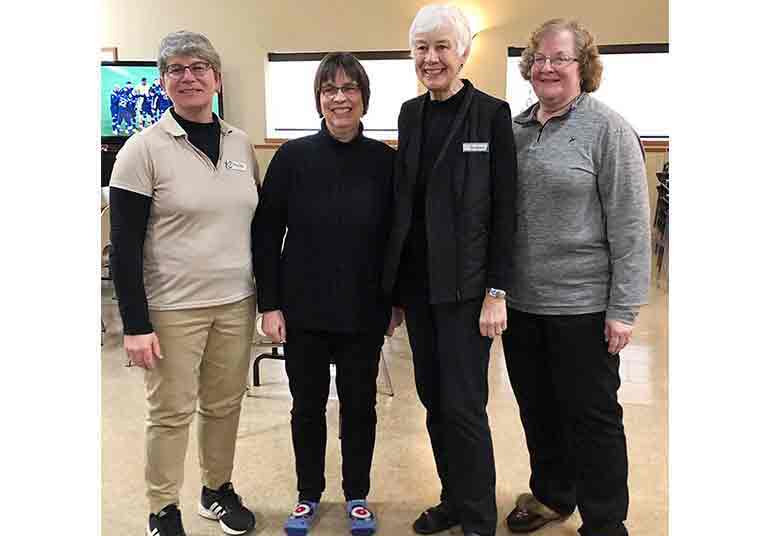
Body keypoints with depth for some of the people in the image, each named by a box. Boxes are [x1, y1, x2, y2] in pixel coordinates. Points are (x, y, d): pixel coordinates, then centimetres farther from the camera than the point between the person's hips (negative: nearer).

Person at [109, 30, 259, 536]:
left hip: (236, 301, 4)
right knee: (172, 413, 6)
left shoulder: (241, 143, 5)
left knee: (225, 404, 15)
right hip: (172, 308, -4)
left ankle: (219, 490, 36)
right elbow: (124, 246, -10)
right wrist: (135, 325, -14)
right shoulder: (145, 148, -8)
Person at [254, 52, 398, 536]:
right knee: (307, 405, 13)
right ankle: (309, 495, 34)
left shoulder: (385, 160, -3)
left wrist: (397, 300, 3)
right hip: (303, 310, 0)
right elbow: (267, 234, -3)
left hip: (364, 311, 0)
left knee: (359, 404, 12)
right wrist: (269, 304, -6)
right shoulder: (292, 157, -4)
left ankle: (357, 496, 33)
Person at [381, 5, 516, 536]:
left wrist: (497, 292, -13)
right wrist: (395, 283, 12)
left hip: (463, 283, -6)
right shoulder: (411, 113, 10)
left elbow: (504, 210, -9)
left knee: (463, 406, 0)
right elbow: (404, 198, 13)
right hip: (416, 280, 6)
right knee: (434, 400, 14)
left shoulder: (491, 114, -6)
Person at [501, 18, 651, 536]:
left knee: (592, 416, 8)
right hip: (521, 301, 5)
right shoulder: (516, 129, 8)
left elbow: (630, 225, -11)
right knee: (537, 409, 18)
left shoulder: (607, 128, -8)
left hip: (582, 304, -5)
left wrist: (623, 308, -15)